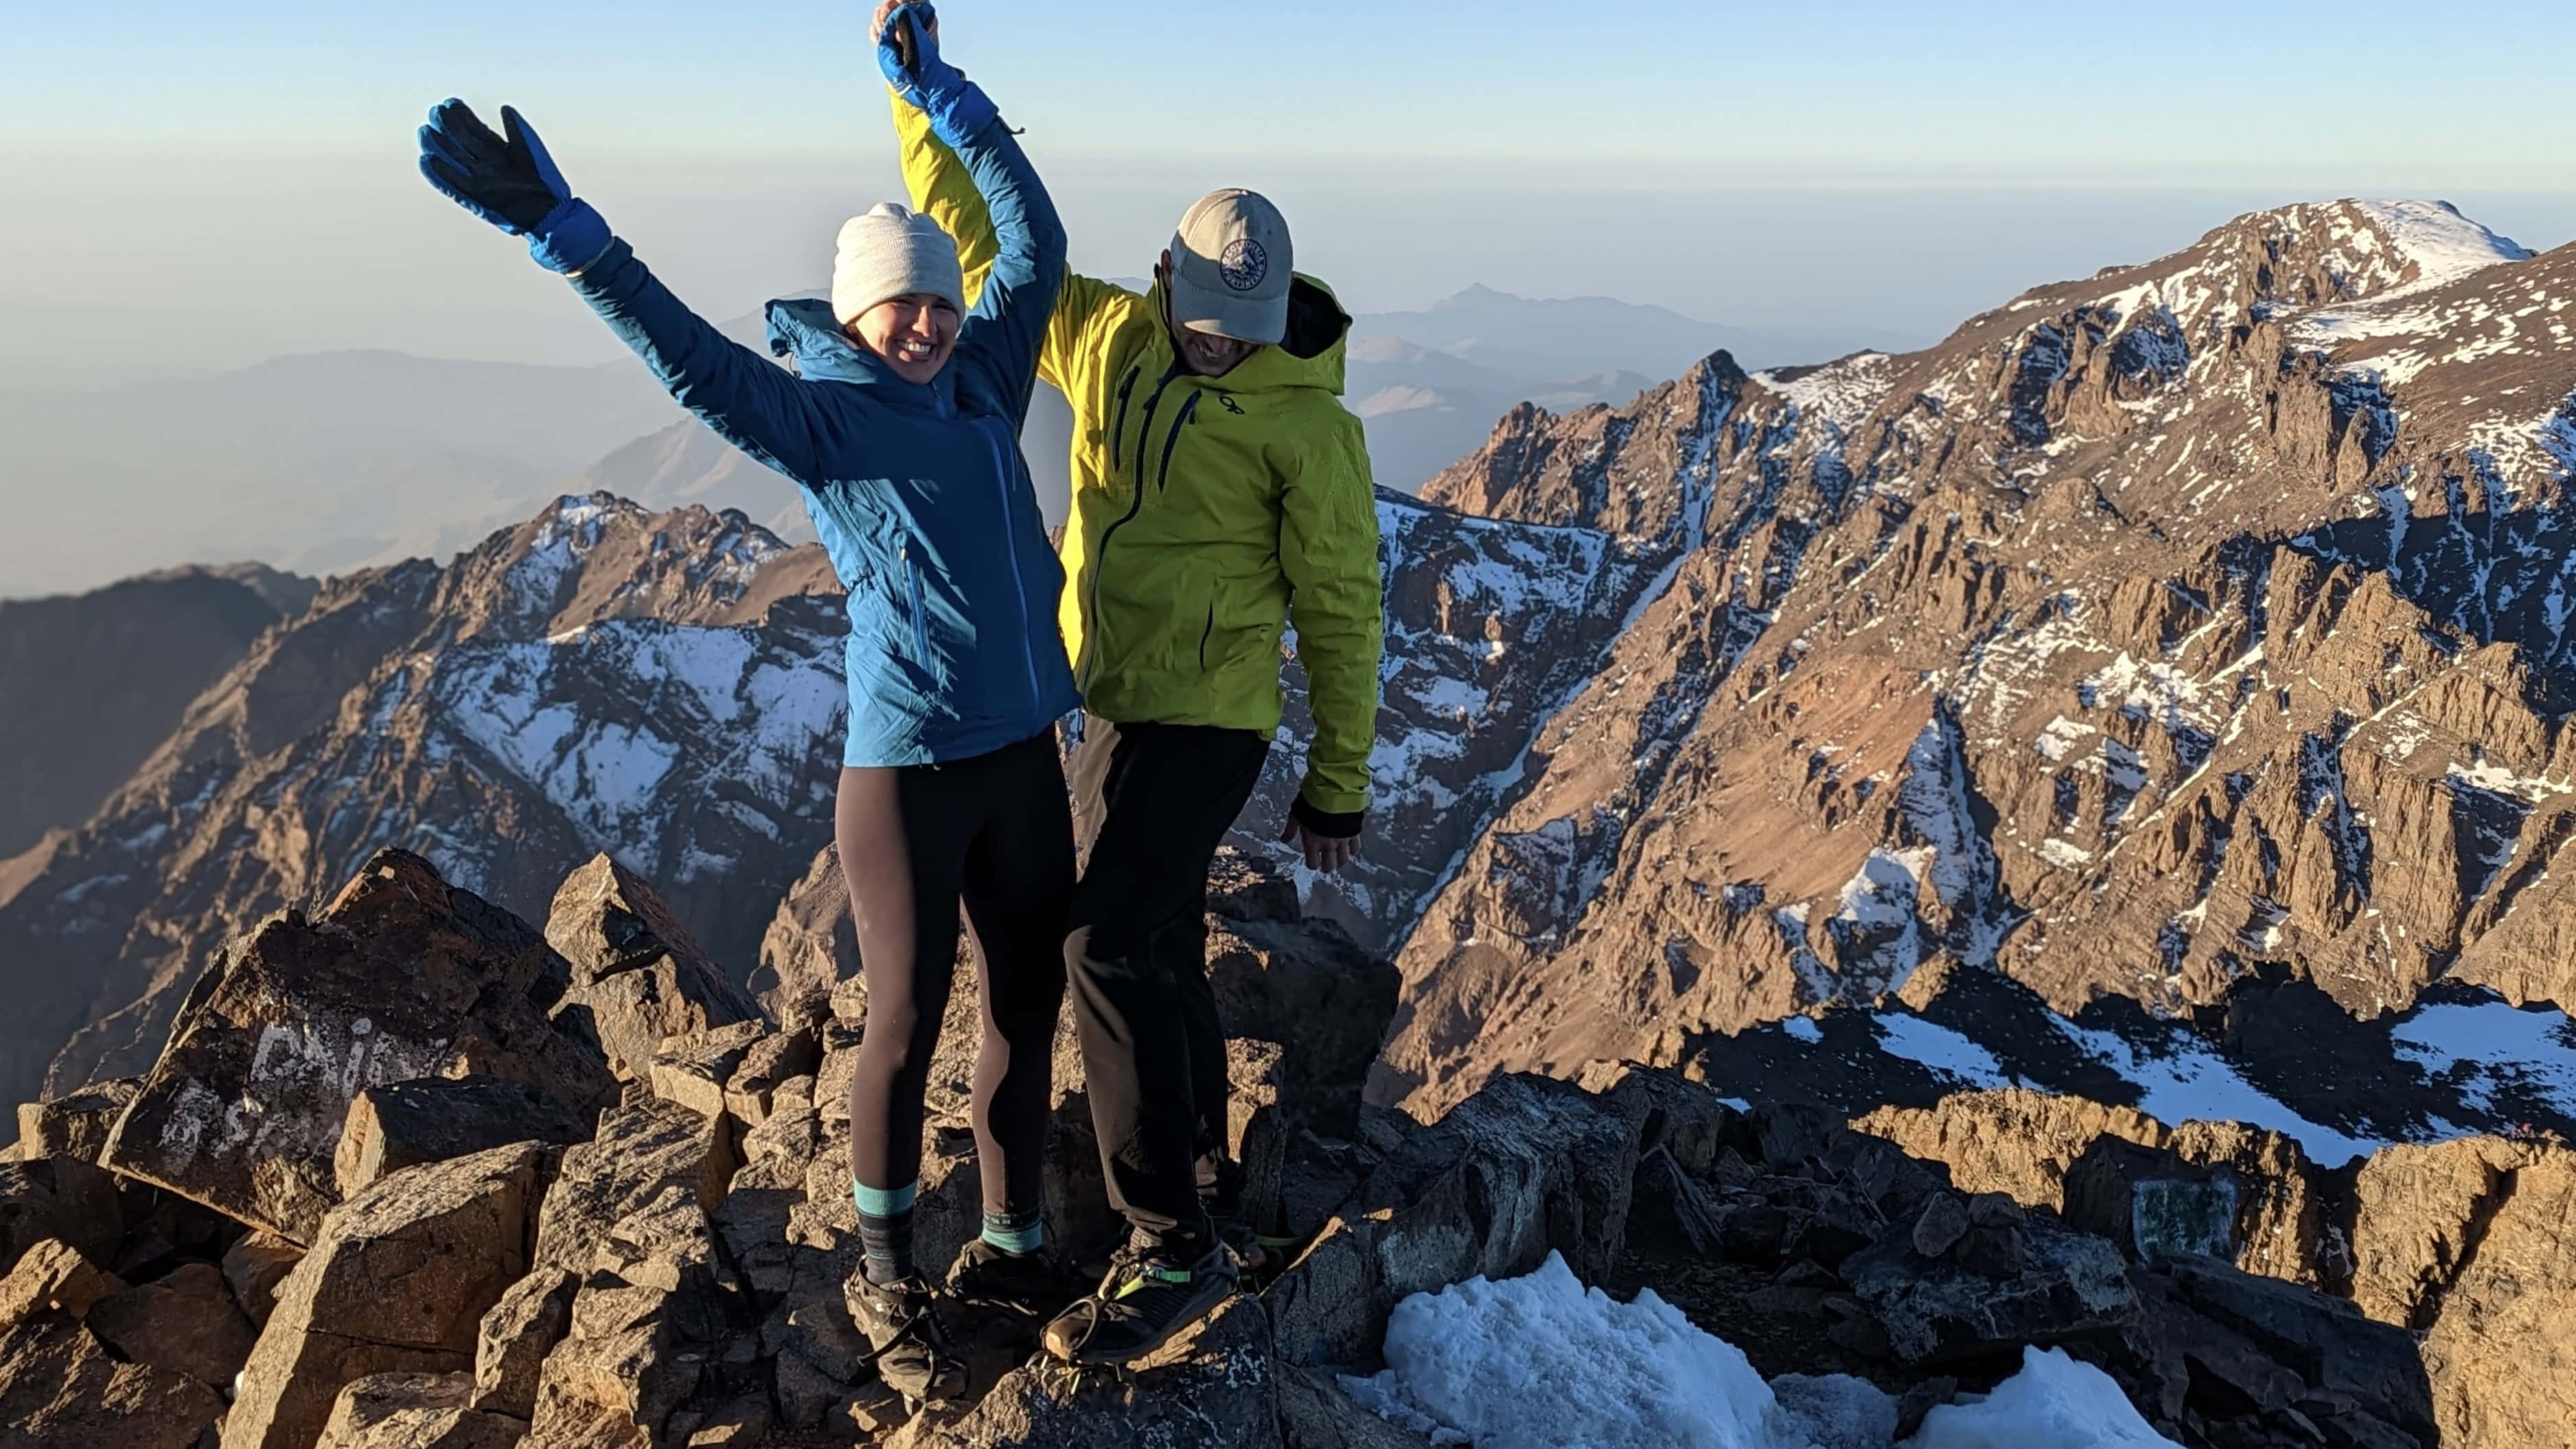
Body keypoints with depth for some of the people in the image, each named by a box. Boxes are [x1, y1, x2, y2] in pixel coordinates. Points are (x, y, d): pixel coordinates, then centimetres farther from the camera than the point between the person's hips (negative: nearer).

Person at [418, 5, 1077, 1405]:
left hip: (1024, 760, 6)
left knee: (1027, 1007, 15)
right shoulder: (816, 416, -6)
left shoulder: (983, 385, 9)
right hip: (906, 774, -6)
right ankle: (887, 1281, 27)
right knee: (905, 1027, 6)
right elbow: (689, 357, -21)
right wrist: (559, 226, -32)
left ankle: (1012, 1248, 33)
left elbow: (1034, 242, 13)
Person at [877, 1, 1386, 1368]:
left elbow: (1340, 610, -9)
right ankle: (1203, 1195, 29)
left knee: (1111, 944, -15)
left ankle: (1173, 1244, -5)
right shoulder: (1107, 337, 2)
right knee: (1161, 953, 14)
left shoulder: (1307, 421, -15)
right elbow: (978, 236, 12)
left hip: (1203, 718, -7)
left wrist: (1339, 784, -6)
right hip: (1112, 699, 7)